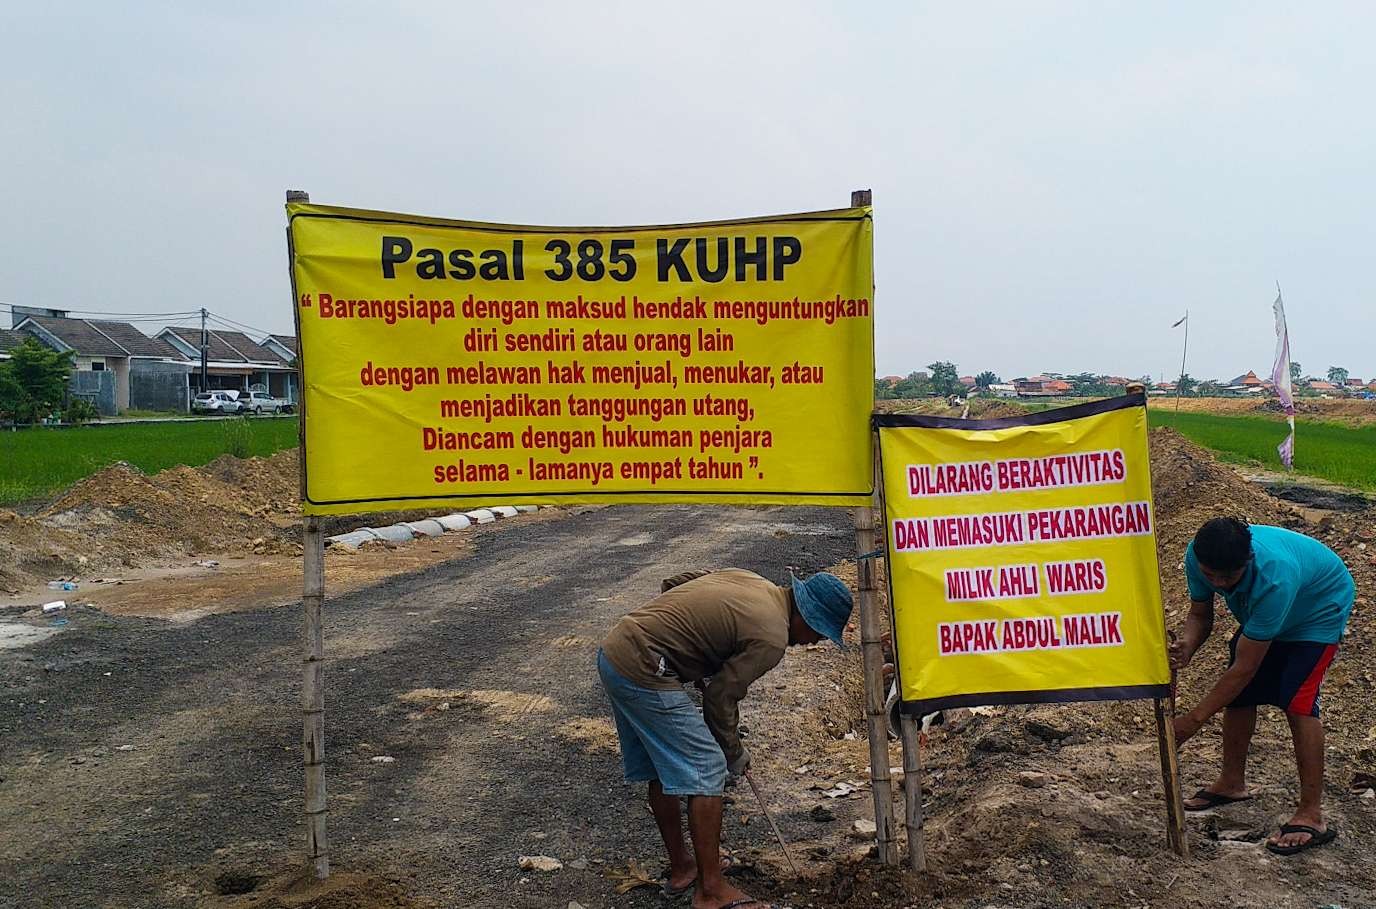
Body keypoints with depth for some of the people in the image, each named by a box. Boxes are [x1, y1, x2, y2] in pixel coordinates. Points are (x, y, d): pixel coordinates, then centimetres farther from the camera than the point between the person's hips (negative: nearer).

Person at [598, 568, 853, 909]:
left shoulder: (747, 579, 11)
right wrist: (734, 753, 8)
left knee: (659, 768, 20)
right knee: (706, 769, -2)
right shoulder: (770, 637, -14)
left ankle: (680, 868, 34)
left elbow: (672, 584, 19)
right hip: (643, 673, -10)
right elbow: (720, 697, -9)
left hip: (613, 649, 10)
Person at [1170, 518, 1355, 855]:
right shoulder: (1198, 556, -29)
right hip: (1265, 612, 6)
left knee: (1297, 701, -19)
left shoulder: (1274, 577, -45)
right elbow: (1200, 615, -11)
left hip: (1321, 609, -6)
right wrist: (1186, 647, -35)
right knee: (1238, 694, 4)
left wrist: (1194, 720, -35)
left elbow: (1245, 667, -39)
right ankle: (1232, 783, 23)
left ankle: (1312, 815, -13)